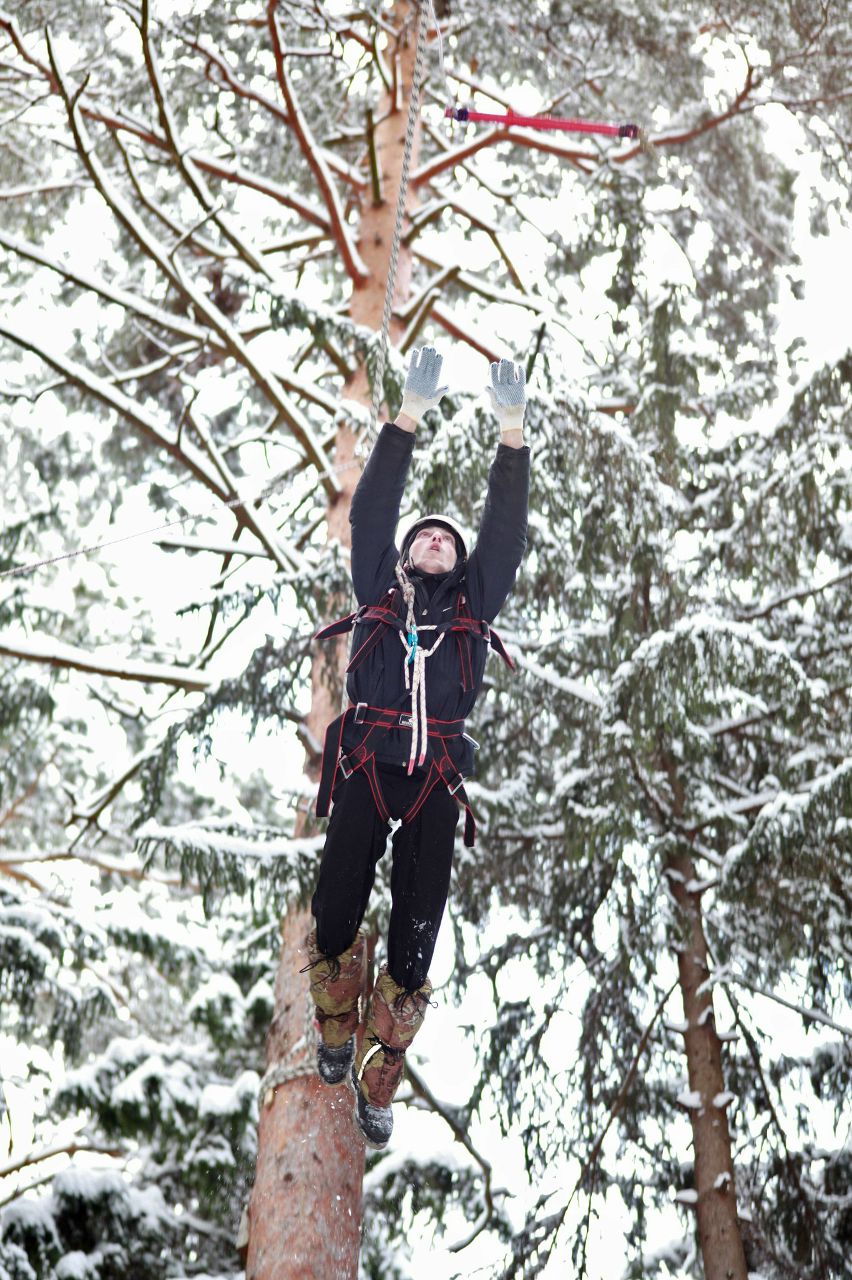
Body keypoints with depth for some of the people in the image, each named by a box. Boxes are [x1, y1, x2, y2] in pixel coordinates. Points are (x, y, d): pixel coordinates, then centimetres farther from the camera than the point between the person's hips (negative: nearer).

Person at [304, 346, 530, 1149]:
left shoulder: (472, 601, 21)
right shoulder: (379, 590, 19)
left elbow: (504, 529, 15)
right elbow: (372, 510, 11)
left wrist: (512, 431, 8)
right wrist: (410, 416, 5)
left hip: (436, 780, 1)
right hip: (366, 767, -1)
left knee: (413, 941, -1)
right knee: (335, 916, -2)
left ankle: (378, 1085, 10)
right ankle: (336, 1035, 27)